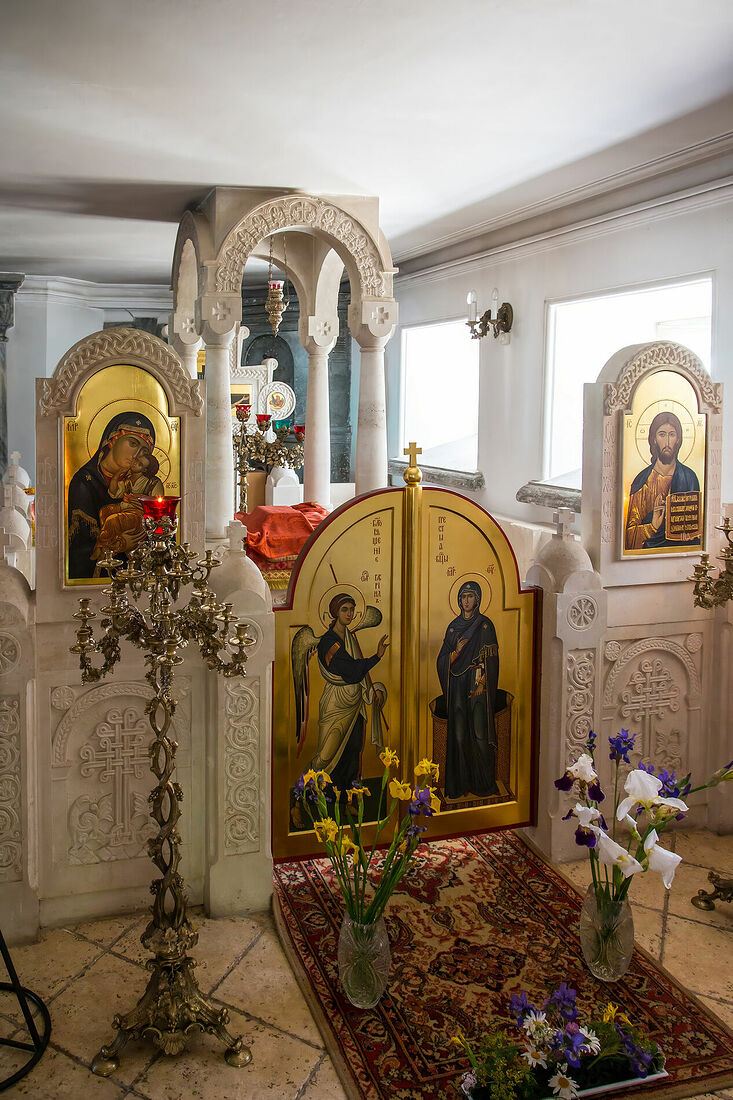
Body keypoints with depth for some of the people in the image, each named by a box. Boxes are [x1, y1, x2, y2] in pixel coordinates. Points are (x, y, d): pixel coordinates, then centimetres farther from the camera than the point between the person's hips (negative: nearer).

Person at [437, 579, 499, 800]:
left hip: (478, 685, -3)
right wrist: (457, 650, -10)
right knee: (459, 734, 0)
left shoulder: (485, 625, 4)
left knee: (480, 734, -8)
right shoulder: (453, 627, 12)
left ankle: (484, 783, 1)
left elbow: (491, 658, 0)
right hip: (458, 687, 3)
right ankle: (462, 783, 6)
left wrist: (482, 682, -11)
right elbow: (443, 661, 10)